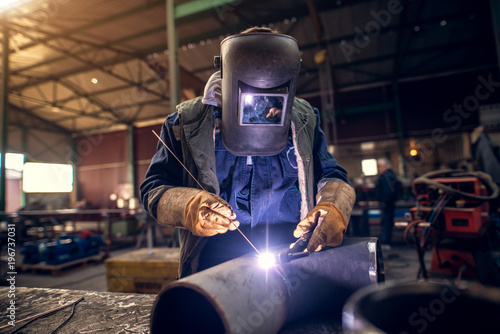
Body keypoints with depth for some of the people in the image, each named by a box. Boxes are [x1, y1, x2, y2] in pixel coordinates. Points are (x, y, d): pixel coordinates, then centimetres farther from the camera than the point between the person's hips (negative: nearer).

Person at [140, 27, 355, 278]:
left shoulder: (303, 120, 12)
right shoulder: (188, 121, 5)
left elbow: (331, 176, 18)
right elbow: (154, 187, 5)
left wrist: (333, 208, -6)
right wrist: (190, 206, -18)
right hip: (215, 265, -1)